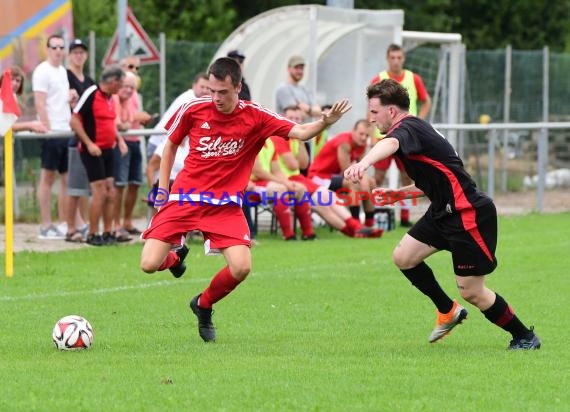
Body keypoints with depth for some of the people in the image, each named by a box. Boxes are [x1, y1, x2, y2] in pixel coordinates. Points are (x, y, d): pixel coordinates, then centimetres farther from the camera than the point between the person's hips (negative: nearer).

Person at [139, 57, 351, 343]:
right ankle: (175, 257, 30)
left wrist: (325, 122, -34)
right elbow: (171, 144, 11)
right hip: (184, 198, 0)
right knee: (149, 265, -11)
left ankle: (203, 305, 14)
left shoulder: (255, 117, -8)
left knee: (241, 268, -19)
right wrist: (162, 188, 8)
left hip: (225, 205, 0)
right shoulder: (193, 110, -6)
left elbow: (300, 132, -13)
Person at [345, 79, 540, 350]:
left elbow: (390, 144, -45)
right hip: (443, 211, 10)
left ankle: (525, 337, 13)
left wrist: (364, 163, -65)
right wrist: (399, 191, 31)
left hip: (469, 213, -10)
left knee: (471, 292, -4)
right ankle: (448, 311, 21)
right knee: (403, 257, 5)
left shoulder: (408, 128, -18)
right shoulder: (415, 128, 12)